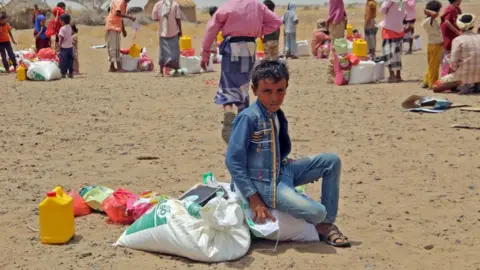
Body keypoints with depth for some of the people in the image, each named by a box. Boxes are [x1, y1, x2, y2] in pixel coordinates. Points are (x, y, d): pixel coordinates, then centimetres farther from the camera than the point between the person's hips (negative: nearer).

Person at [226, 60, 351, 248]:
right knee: (316, 212, -23)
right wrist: (253, 199, -20)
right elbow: (233, 160, -21)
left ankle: (327, 224, 8)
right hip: (262, 183, -9)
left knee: (332, 161, 5)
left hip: (281, 172, 9)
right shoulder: (248, 118, -20)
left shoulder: (278, 115, 4)